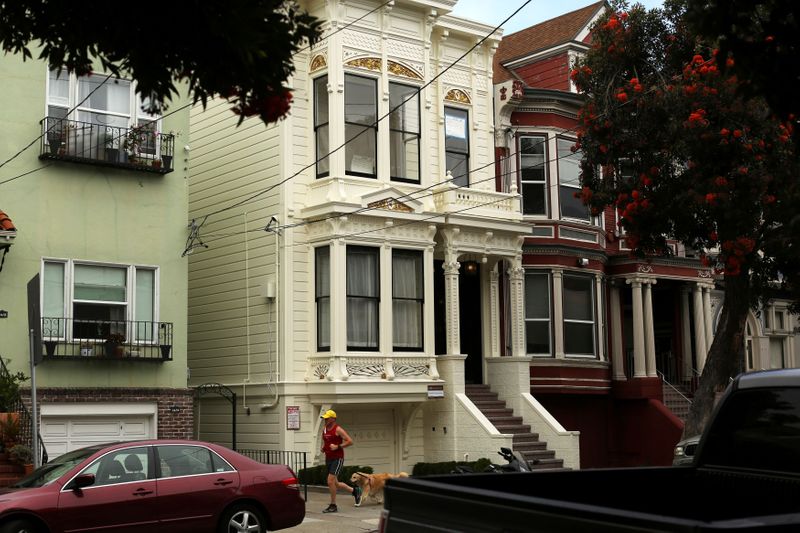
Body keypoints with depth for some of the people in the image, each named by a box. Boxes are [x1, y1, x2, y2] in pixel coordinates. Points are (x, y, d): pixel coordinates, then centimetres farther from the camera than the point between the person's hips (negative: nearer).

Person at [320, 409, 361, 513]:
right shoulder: (324, 429, 10)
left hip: (337, 459, -8)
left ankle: (333, 505, -1)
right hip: (328, 459, 8)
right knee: (335, 483, 13)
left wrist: (338, 447, -20)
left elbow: (350, 441, -14)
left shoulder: (338, 429, -11)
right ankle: (355, 491, 33)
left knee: (330, 481, -14)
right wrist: (323, 447, 7)